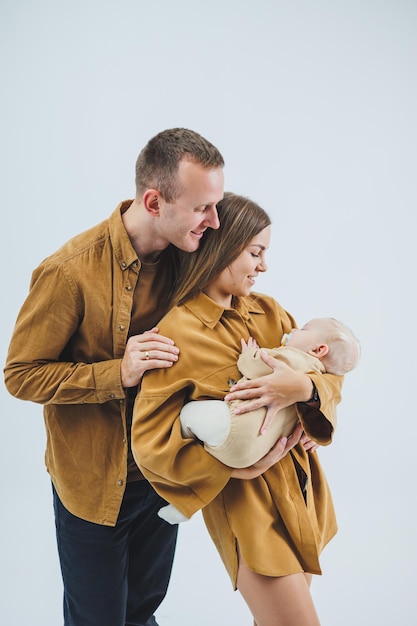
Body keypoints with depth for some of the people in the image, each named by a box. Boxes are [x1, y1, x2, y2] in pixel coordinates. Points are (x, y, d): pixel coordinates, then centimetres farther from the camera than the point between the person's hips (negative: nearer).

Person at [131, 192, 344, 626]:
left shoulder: (268, 312, 4)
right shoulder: (178, 332, -15)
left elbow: (331, 377, 1)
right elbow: (149, 442, -14)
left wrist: (304, 388, -22)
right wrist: (234, 467, -21)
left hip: (301, 489, 6)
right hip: (244, 500, -6)